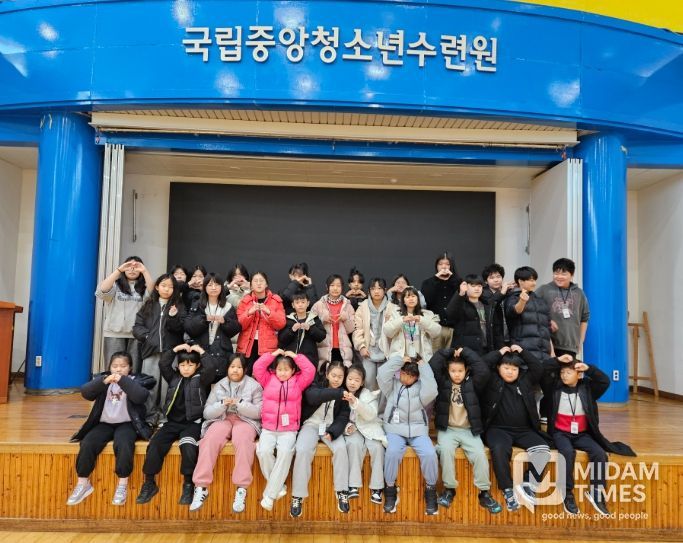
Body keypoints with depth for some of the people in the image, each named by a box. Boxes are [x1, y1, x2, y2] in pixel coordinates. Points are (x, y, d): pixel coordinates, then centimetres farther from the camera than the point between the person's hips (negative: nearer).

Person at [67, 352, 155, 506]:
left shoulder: (136, 380, 2)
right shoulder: (102, 379, 11)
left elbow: (141, 396, -18)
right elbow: (86, 393, -7)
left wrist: (123, 381, -24)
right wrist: (104, 381, -23)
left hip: (126, 424, -3)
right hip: (105, 424, 3)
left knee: (123, 445, -31)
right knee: (87, 444, -22)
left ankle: (122, 485, -17)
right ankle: (83, 483, -4)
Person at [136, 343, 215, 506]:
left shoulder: (200, 379, 2)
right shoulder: (174, 378, 13)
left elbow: (210, 370, -17)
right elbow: (162, 364, 2)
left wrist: (202, 352, -7)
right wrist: (175, 349, -2)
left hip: (192, 423, -4)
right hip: (172, 422, 4)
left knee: (188, 446, -32)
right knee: (154, 444, -18)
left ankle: (188, 485, -16)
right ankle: (149, 483, -2)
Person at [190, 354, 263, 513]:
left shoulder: (254, 385, 4)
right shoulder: (219, 386, 11)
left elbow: (259, 412, -4)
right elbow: (207, 413, 6)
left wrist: (239, 404, -17)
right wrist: (222, 404, -14)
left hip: (246, 420, -2)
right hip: (222, 419, 3)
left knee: (242, 439, -35)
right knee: (210, 439, -29)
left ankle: (241, 489, -32)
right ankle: (201, 487, -25)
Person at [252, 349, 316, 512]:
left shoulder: (298, 382, 6)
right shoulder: (268, 380, 10)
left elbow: (310, 370, -4)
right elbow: (257, 367, 0)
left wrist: (295, 356, 0)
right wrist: (273, 355, 1)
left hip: (289, 429, -1)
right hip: (268, 428, 2)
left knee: (285, 452, -29)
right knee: (263, 451, -26)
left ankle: (270, 493, -19)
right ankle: (278, 486, -5)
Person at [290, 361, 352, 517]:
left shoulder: (344, 394, 5)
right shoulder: (315, 386, -3)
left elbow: (343, 418, -2)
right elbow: (314, 397, -28)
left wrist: (332, 432, -21)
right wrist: (338, 393, -39)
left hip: (331, 426, 2)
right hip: (311, 424, -1)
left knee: (341, 448, -28)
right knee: (302, 450, -29)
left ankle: (342, 491, -12)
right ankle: (298, 495, -15)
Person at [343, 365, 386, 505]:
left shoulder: (368, 395, -3)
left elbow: (371, 415, -18)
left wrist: (356, 402, -31)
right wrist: (346, 427, -15)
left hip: (369, 428, 0)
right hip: (352, 429, 1)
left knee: (376, 446, -28)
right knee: (354, 444, -32)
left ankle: (376, 487, -17)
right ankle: (354, 486, -25)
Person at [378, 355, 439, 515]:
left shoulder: (420, 387, 7)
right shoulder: (393, 384, 6)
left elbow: (431, 392, -16)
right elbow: (382, 374, -15)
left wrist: (424, 366, -10)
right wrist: (400, 359, -10)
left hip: (418, 431, 1)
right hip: (395, 430, -1)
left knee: (429, 454, -26)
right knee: (392, 453, -31)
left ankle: (431, 490, -2)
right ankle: (390, 490, -8)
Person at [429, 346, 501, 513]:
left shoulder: (472, 384, 5)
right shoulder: (442, 383, 4)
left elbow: (484, 371, -11)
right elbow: (433, 366, -10)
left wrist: (465, 352, -6)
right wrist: (450, 352, -4)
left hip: (469, 430, 1)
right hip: (447, 429, -1)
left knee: (480, 454, -23)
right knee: (446, 450, -30)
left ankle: (484, 493, -7)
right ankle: (449, 489, -15)